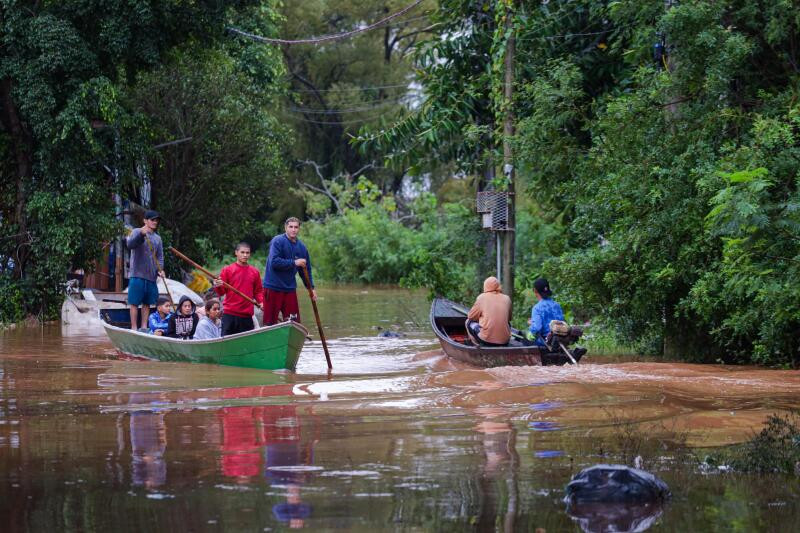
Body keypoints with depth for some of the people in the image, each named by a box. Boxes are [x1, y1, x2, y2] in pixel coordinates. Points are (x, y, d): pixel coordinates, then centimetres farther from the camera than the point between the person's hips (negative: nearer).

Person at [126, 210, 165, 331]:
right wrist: (141, 234, -33)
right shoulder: (136, 232, 0)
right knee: (134, 302, -4)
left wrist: (160, 269, -2)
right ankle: (134, 327, -3)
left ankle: (144, 326, 14)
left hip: (151, 275, 6)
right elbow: (130, 245, -18)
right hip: (137, 274, -5)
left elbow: (160, 257, 16)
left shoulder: (157, 238, 16)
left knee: (147, 303, 9)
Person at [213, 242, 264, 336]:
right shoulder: (227, 270, 2)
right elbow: (221, 292, 2)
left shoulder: (255, 272, 9)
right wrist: (218, 287, -19)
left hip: (247, 315, 2)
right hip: (229, 314, -2)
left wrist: (261, 302, -3)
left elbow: (258, 291, 15)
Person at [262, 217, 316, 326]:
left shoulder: (301, 247, 9)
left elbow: (306, 270, 16)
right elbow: (274, 262, -22)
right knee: (270, 322, -4)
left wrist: (311, 288, 8)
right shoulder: (277, 241, -9)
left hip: (290, 289, 6)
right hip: (273, 287, -6)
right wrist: (294, 263, -19)